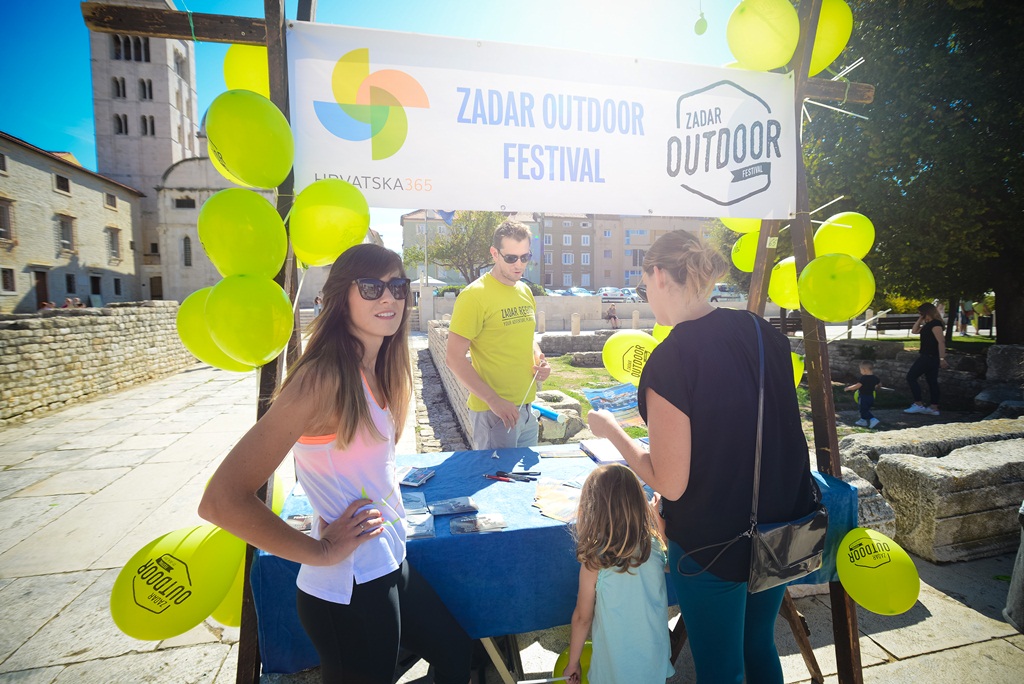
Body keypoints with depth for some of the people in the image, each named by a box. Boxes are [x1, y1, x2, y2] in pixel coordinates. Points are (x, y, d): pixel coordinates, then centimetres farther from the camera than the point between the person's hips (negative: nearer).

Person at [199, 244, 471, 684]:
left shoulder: (375, 371, 2)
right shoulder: (324, 377, -24)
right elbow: (221, 501, -27)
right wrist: (322, 552, -19)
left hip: (390, 566, 8)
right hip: (349, 591, -8)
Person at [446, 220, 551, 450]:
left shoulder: (525, 292, 8)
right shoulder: (475, 295, -14)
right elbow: (454, 358, -16)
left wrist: (539, 361, 1)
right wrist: (494, 400, -20)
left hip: (526, 409, 7)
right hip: (493, 411, -7)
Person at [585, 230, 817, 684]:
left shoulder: (669, 361, -25)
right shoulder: (763, 332, -5)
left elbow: (669, 484, -21)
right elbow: (777, 429, 8)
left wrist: (611, 430, -8)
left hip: (713, 546, -6)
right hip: (783, 530, 7)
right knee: (760, 648, 29)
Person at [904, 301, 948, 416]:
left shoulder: (935, 324, -16)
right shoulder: (928, 324, 13)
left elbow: (941, 341, -22)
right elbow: (914, 331, 24)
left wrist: (942, 358, -26)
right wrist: (920, 319, 12)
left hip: (929, 357, -10)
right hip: (928, 356, 10)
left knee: (911, 377, -7)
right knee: (932, 381, 10)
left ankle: (919, 404, -7)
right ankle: (934, 408, 14)